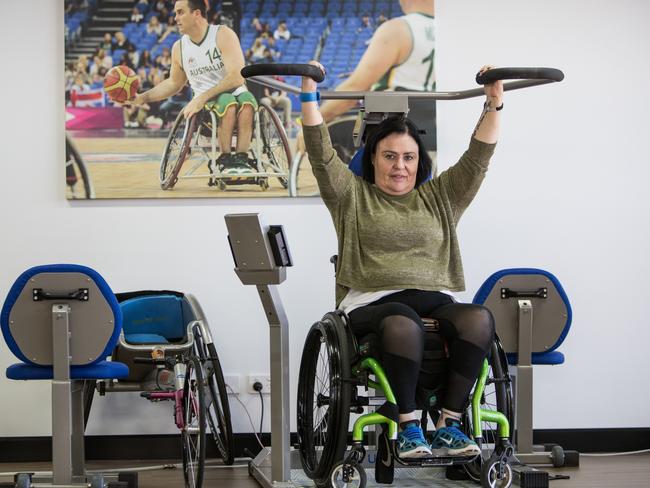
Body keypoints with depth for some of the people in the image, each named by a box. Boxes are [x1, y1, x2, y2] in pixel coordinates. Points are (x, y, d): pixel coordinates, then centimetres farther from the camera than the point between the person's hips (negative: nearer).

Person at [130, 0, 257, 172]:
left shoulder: (223, 35, -8)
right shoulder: (179, 47, 7)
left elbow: (237, 77, -18)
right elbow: (174, 83, 24)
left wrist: (202, 97, -24)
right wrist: (143, 98, 12)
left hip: (236, 93, -1)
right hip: (207, 105, 1)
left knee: (247, 102, -38)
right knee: (228, 104, -35)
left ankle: (241, 159, -38)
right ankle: (225, 160, -27)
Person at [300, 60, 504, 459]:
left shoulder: (439, 198, 22)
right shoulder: (353, 196, 16)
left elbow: (477, 159, 13)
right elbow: (322, 155, 4)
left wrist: (494, 105, 2)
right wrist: (310, 96, -3)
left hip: (434, 301, 3)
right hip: (373, 303, -3)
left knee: (478, 319, -31)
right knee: (403, 322, -40)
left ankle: (449, 425, -26)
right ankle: (408, 426, -30)